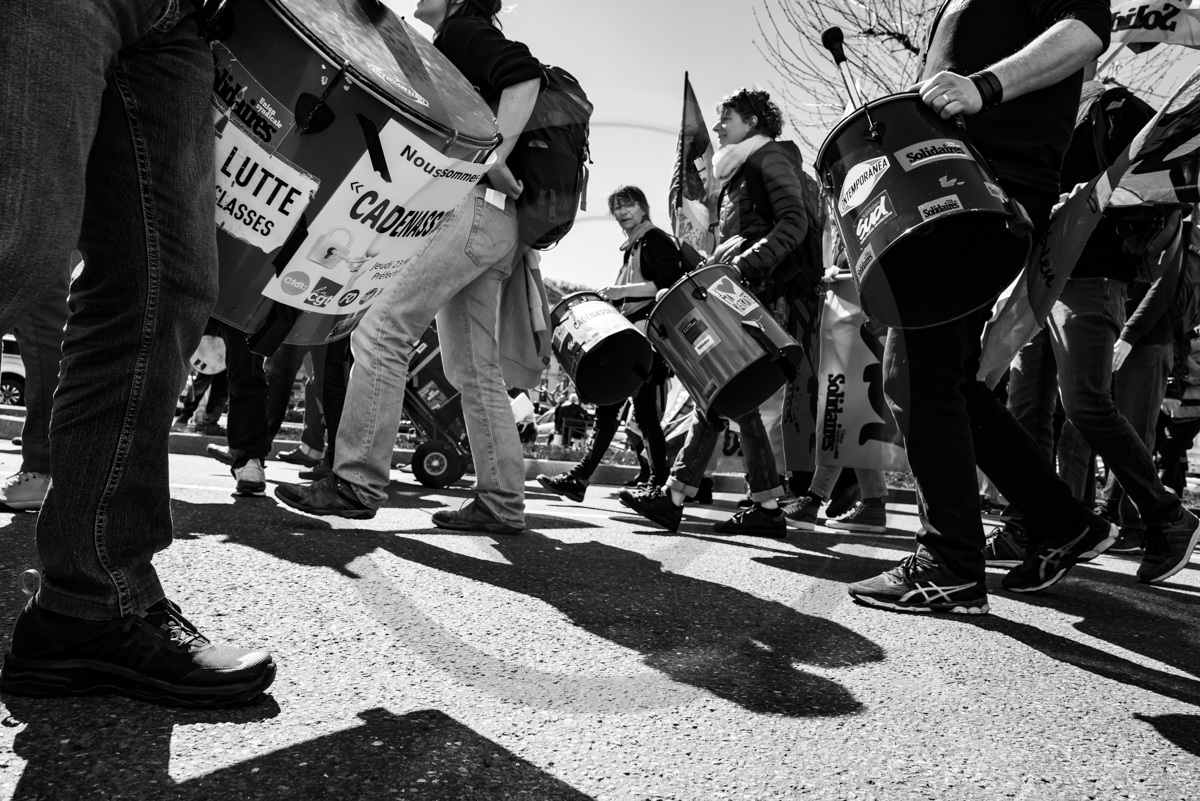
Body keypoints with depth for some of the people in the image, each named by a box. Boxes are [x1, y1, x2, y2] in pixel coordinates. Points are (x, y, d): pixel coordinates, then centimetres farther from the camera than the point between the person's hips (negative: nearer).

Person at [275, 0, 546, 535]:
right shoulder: (453, 50, 31)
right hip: (494, 226, 10)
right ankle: (501, 504, 8)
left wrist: (496, 156, -19)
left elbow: (525, 76, -15)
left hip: (475, 209, -10)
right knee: (475, 370, 6)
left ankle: (358, 483, -10)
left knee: (381, 334, -12)